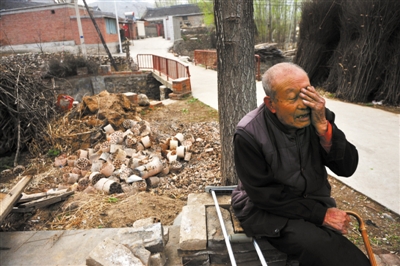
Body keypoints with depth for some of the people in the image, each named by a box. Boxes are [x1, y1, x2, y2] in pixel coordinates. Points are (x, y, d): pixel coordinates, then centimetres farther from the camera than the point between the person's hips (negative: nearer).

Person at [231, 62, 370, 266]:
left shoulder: (319, 117, -8)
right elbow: (264, 195, -18)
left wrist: (323, 127, -25)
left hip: (315, 203, 5)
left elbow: (347, 168, -10)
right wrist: (321, 215, -18)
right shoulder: (249, 134, -21)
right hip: (268, 210, -4)